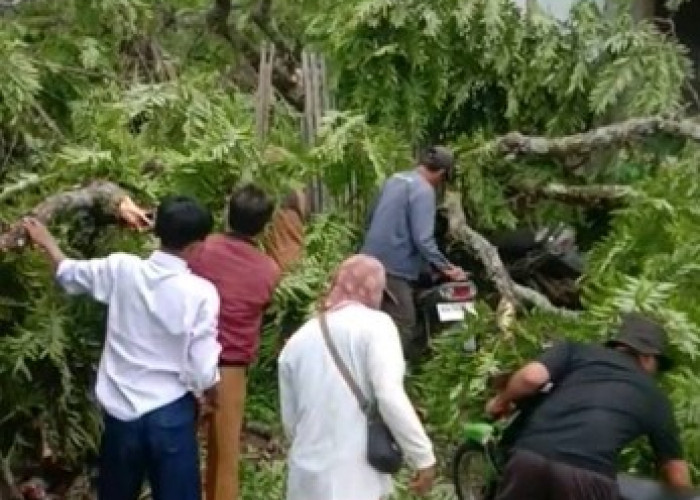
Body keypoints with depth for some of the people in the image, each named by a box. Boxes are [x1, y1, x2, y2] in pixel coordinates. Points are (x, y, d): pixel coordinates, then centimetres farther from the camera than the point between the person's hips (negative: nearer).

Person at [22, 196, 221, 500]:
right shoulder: (201, 292, -17)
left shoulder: (120, 269, -8)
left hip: (121, 411, 4)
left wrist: (46, 242, 33)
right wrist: (215, 400, 7)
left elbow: (70, 274, 13)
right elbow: (202, 371, -15)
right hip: (170, 414, -4)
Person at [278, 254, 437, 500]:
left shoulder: (298, 339, 13)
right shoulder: (374, 324, -4)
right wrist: (424, 457, -10)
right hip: (355, 478, -5)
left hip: (307, 478, 6)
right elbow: (390, 397, -17)